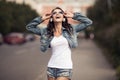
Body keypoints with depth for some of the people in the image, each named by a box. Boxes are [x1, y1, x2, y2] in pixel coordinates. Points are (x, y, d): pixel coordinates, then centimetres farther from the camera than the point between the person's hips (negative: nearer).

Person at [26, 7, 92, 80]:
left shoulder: (70, 29, 3)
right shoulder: (46, 31, 7)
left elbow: (88, 22, 3)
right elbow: (29, 27, 12)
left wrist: (74, 15, 3)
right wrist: (41, 19, 5)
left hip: (65, 68, -3)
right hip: (51, 68, 3)